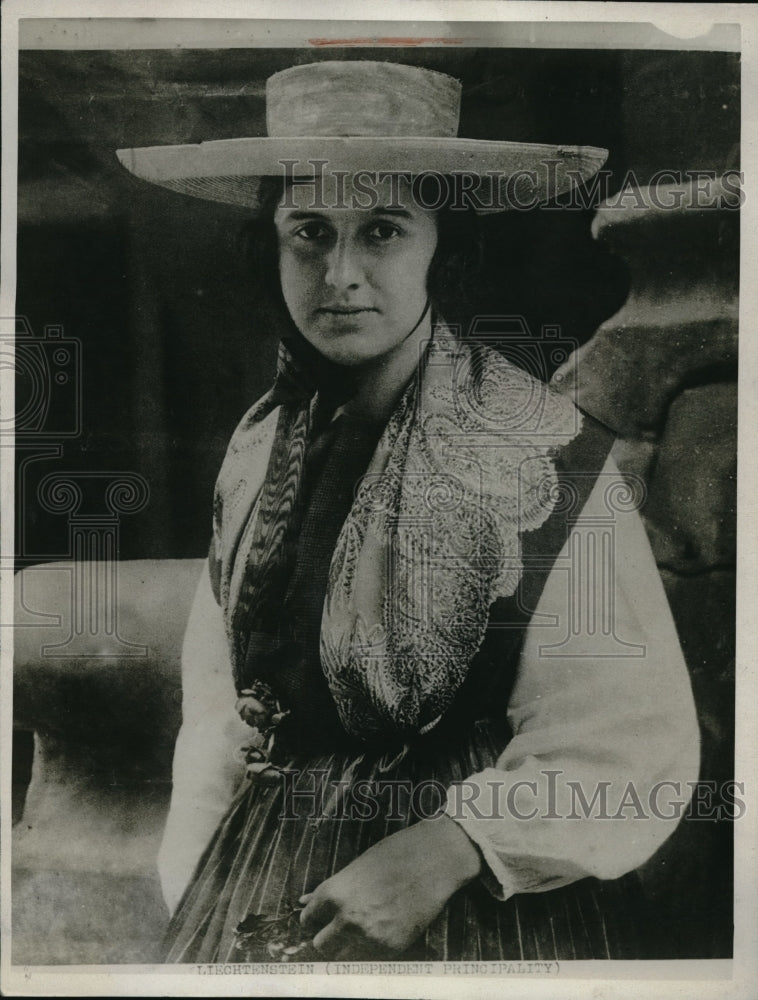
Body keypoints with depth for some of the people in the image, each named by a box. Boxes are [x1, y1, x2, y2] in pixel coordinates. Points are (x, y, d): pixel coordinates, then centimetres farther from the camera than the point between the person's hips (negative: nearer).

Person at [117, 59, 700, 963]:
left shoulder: (548, 455, -16)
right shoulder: (260, 446, -1)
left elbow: (635, 743, -16)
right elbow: (219, 707, 4)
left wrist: (446, 849, -25)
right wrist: (191, 890, 1)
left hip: (490, 899, -3)